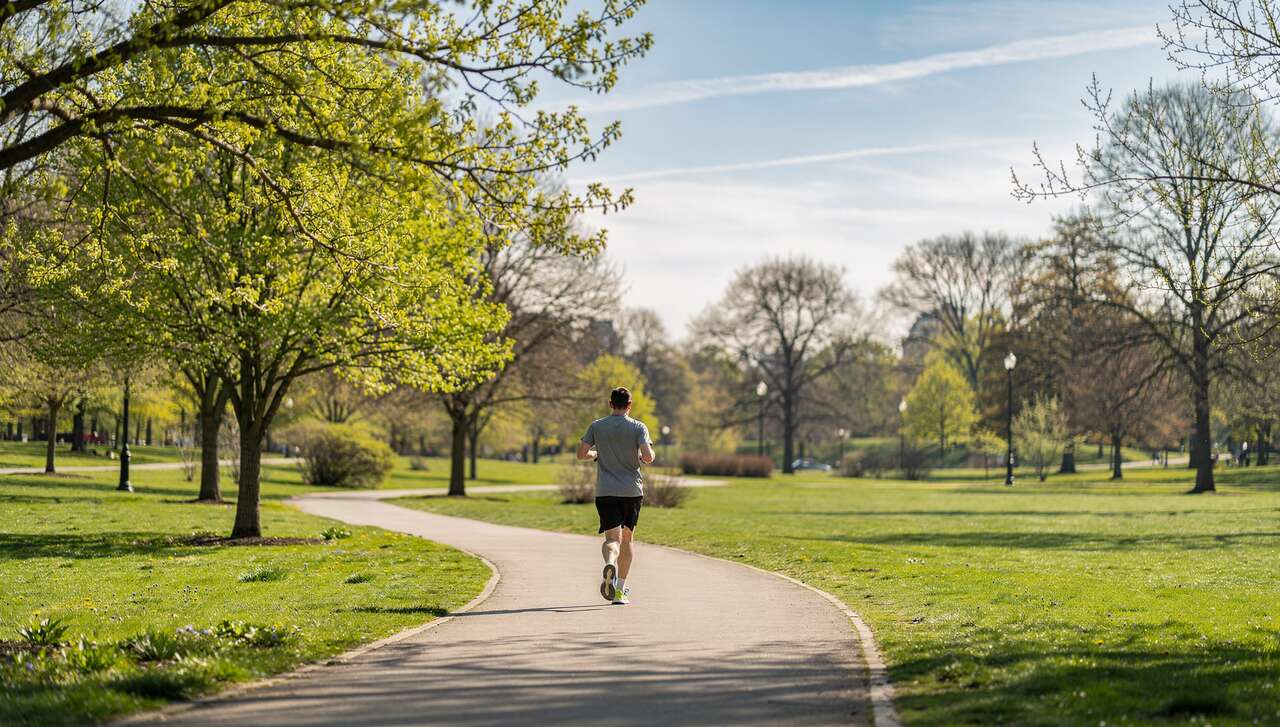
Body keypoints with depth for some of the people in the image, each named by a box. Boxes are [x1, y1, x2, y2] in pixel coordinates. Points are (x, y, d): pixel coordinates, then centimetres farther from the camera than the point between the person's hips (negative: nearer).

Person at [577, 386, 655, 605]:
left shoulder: (597, 426, 4)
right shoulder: (638, 428, -2)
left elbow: (581, 453, 4)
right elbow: (648, 457, -14)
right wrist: (645, 457, 10)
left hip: (605, 492, 0)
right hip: (632, 490, 0)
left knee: (613, 538, -5)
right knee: (626, 538, 14)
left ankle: (610, 563, -41)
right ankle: (620, 590, 16)